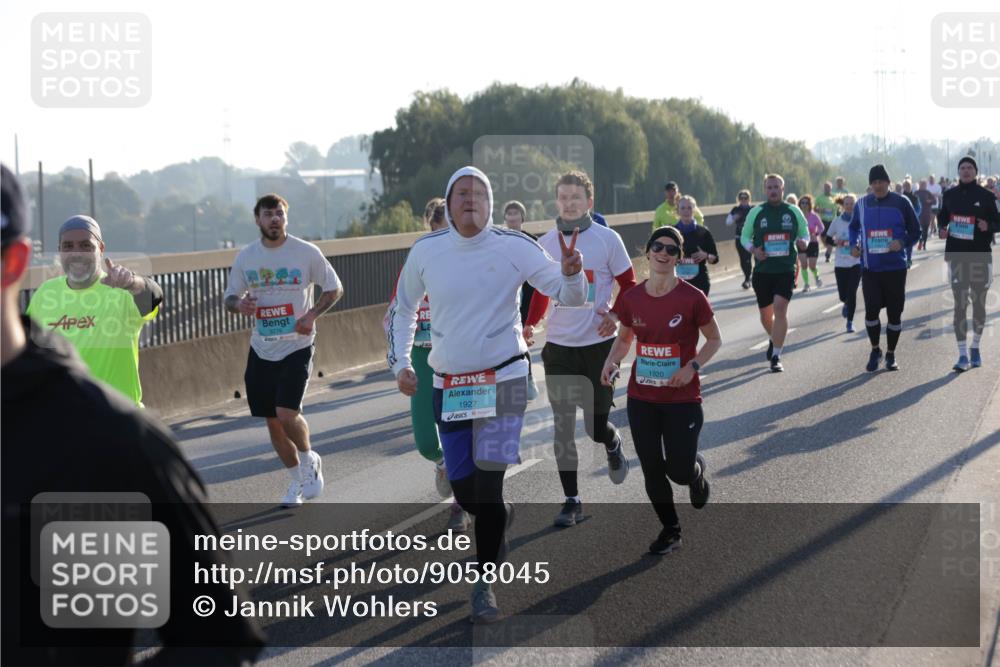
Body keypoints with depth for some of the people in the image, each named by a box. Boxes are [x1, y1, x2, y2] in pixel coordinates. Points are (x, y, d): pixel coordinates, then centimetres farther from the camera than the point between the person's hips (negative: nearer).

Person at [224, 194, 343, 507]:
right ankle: (297, 481, 26)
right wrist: (239, 305, -11)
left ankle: (309, 460, 14)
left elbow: (334, 289, 4)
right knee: (273, 422, 7)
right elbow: (230, 296, 14)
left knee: (287, 413, -17)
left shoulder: (307, 252, -5)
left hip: (296, 346, -4)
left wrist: (312, 314, -12)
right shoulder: (245, 257, 4)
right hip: (261, 350, 4)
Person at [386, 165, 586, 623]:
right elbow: (402, 309, 16)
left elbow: (569, 296, -8)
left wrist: (570, 273, -30)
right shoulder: (425, 252, 0)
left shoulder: (513, 247, -8)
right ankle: (503, 517, 40)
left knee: (488, 481, -12)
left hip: (503, 380, -3)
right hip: (448, 385, 3)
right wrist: (400, 363, 7)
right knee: (463, 491, 6)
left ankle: (484, 582, 1)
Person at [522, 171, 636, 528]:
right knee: (562, 425, 0)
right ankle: (571, 500, 10)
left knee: (596, 424, 0)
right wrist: (530, 323, -2)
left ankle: (613, 446, 38)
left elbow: (628, 284, 2)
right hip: (559, 347, 2)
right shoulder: (545, 243, 3)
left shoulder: (607, 239, -6)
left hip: (599, 344, -2)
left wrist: (616, 315, -16)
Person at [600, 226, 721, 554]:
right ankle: (670, 530, 26)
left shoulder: (692, 298, -12)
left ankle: (697, 469, 34)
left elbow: (715, 339, -2)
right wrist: (612, 361, -6)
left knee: (679, 471, -5)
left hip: (683, 399, -3)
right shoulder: (631, 298, -2)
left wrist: (692, 366, -17)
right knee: (652, 470, 5)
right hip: (641, 399, 3)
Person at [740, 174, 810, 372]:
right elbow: (744, 237, 10)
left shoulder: (794, 211, 4)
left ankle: (776, 357, -14)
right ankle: (773, 340, 45)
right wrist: (753, 250, -10)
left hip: (786, 269, -2)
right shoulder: (756, 212, 3)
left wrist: (802, 242, -8)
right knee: (765, 313, 11)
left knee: (780, 307, -18)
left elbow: (804, 233, 16)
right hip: (762, 270, 2)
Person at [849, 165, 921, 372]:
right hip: (870, 268, 1)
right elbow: (854, 227, 22)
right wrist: (854, 245, 4)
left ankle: (891, 354, 21)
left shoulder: (901, 203, -3)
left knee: (894, 313, 4)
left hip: (895, 267, -1)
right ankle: (875, 350, 16)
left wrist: (903, 242, -17)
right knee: (871, 310, -6)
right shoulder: (862, 205, 6)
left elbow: (915, 231, 2)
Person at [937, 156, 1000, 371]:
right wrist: (942, 229, -1)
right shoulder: (949, 195, 5)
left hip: (980, 255, -1)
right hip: (956, 256, 1)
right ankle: (963, 355, -3)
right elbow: (942, 216, 20)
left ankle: (975, 348, 27)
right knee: (960, 305, -3)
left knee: (979, 303, 8)